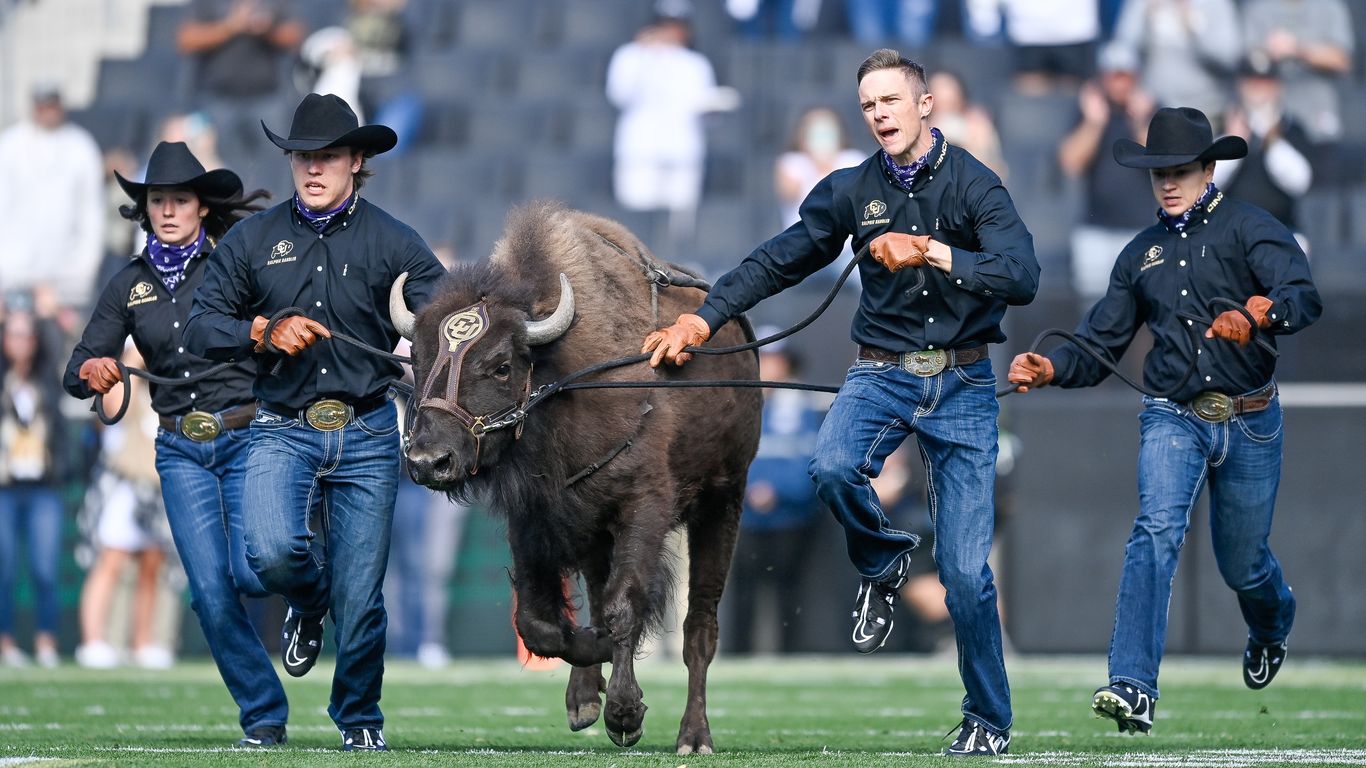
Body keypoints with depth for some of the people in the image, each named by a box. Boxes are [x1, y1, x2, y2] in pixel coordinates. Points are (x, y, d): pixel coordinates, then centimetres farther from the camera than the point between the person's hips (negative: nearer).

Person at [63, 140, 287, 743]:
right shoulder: (129, 285, 7)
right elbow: (78, 373, 4)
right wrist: (90, 371, -18)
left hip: (248, 438, -3)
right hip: (181, 452, 3)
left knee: (252, 573, -17)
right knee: (212, 594, -5)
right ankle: (264, 715, 10)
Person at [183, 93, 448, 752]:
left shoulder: (393, 244, 4)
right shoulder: (252, 240, 8)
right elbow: (201, 326, 9)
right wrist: (263, 332, -9)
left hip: (368, 433, 0)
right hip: (282, 428, 0)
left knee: (360, 594, 0)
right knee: (272, 551, -26)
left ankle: (359, 718, 24)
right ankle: (308, 602, 13)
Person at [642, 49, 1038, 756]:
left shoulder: (973, 185, -6)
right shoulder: (852, 190, 4)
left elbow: (1023, 277, -19)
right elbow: (778, 261, 9)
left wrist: (931, 252, -30)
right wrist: (702, 319, -1)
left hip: (962, 385, -2)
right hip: (882, 373, 2)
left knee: (965, 571, -5)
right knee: (832, 467, -33)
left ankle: (988, 721, 13)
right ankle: (881, 566, 1)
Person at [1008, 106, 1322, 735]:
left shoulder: (1248, 228, -3)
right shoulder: (1142, 253, 13)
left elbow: (1304, 298, -20)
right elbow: (1101, 343, 13)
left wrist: (1255, 313, -43)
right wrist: (1048, 369, -8)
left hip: (1250, 421, -2)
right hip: (1172, 417, 2)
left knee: (1241, 560, 11)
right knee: (1157, 527, -22)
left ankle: (1272, 628, 50)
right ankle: (1133, 688, -32)